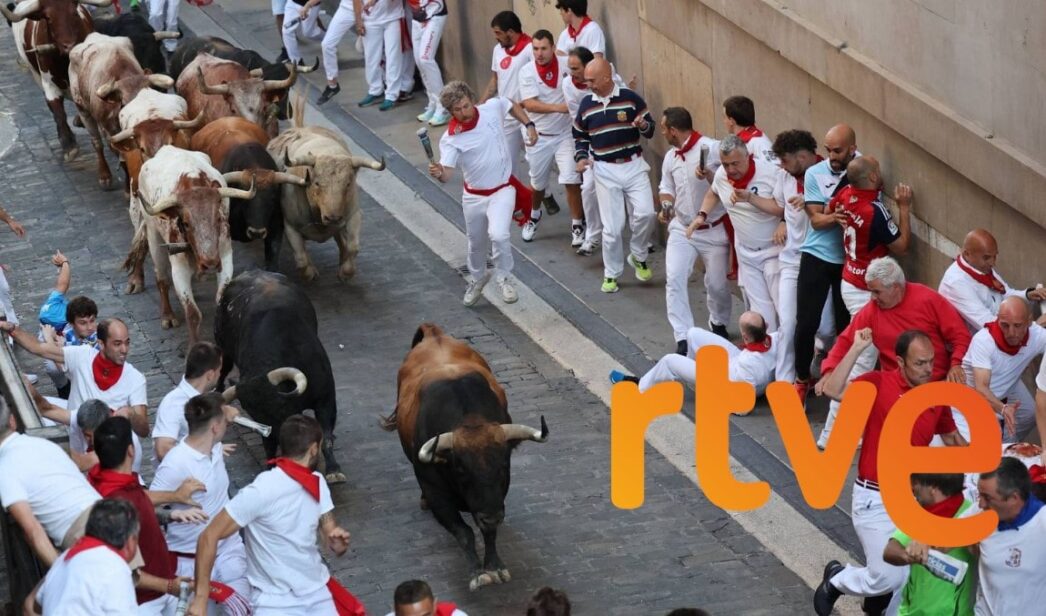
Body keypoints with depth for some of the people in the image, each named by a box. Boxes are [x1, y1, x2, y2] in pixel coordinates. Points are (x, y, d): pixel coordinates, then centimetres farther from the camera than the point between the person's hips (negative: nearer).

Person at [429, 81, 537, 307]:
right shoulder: (451, 139, -20)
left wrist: (529, 125, 2)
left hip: (502, 190, -1)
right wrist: (439, 173, -51)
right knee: (476, 244, 19)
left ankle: (504, 278, 3)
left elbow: (513, 105, 11)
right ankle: (477, 278, 51)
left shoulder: (492, 108, -14)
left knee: (498, 235, -25)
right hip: (474, 195, 1)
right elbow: (447, 173, -29)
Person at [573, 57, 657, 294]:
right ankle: (611, 274, 16)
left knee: (645, 213, -17)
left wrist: (643, 125, -19)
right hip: (605, 170, 1)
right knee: (612, 226, -1)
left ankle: (638, 256, 9)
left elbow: (651, 128, 4)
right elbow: (580, 136, 17)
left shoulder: (630, 98, -3)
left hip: (633, 165, -1)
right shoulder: (586, 104, 4)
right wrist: (581, 157, 0)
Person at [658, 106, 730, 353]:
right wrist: (666, 206, -5)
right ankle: (683, 338, -7)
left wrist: (710, 177, -32)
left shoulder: (713, 149, -17)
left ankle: (719, 325, 37)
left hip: (714, 230, -5)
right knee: (675, 279, -10)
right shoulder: (670, 158, 4)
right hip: (682, 229, 5)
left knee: (717, 284, 7)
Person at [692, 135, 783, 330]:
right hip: (746, 253, 6)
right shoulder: (721, 175, -3)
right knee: (760, 310, 11)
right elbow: (713, 194, 19)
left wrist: (750, 198, -31)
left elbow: (784, 208, -26)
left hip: (773, 250, -6)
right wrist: (701, 215, 4)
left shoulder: (771, 173, -22)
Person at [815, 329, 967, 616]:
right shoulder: (879, 383, -13)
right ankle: (836, 578, 21)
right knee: (889, 579, -7)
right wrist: (857, 348, -30)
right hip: (875, 500, -6)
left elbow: (951, 437, 17)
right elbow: (833, 391, -28)